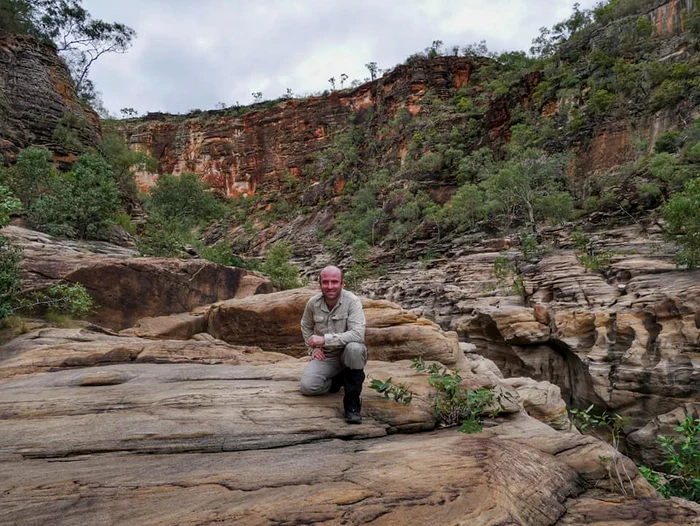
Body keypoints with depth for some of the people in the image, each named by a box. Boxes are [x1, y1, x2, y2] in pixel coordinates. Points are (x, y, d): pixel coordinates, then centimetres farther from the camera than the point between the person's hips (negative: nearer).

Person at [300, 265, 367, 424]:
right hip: (325, 356, 4)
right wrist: (313, 348, 1)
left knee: (354, 348, -38)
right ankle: (340, 380, 12)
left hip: (348, 354, -3)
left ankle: (352, 402, -20)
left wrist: (325, 339, -32)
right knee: (307, 387, -20)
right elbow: (306, 327, 14)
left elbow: (358, 334, -32)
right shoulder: (313, 303, -6)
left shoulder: (352, 301, -20)